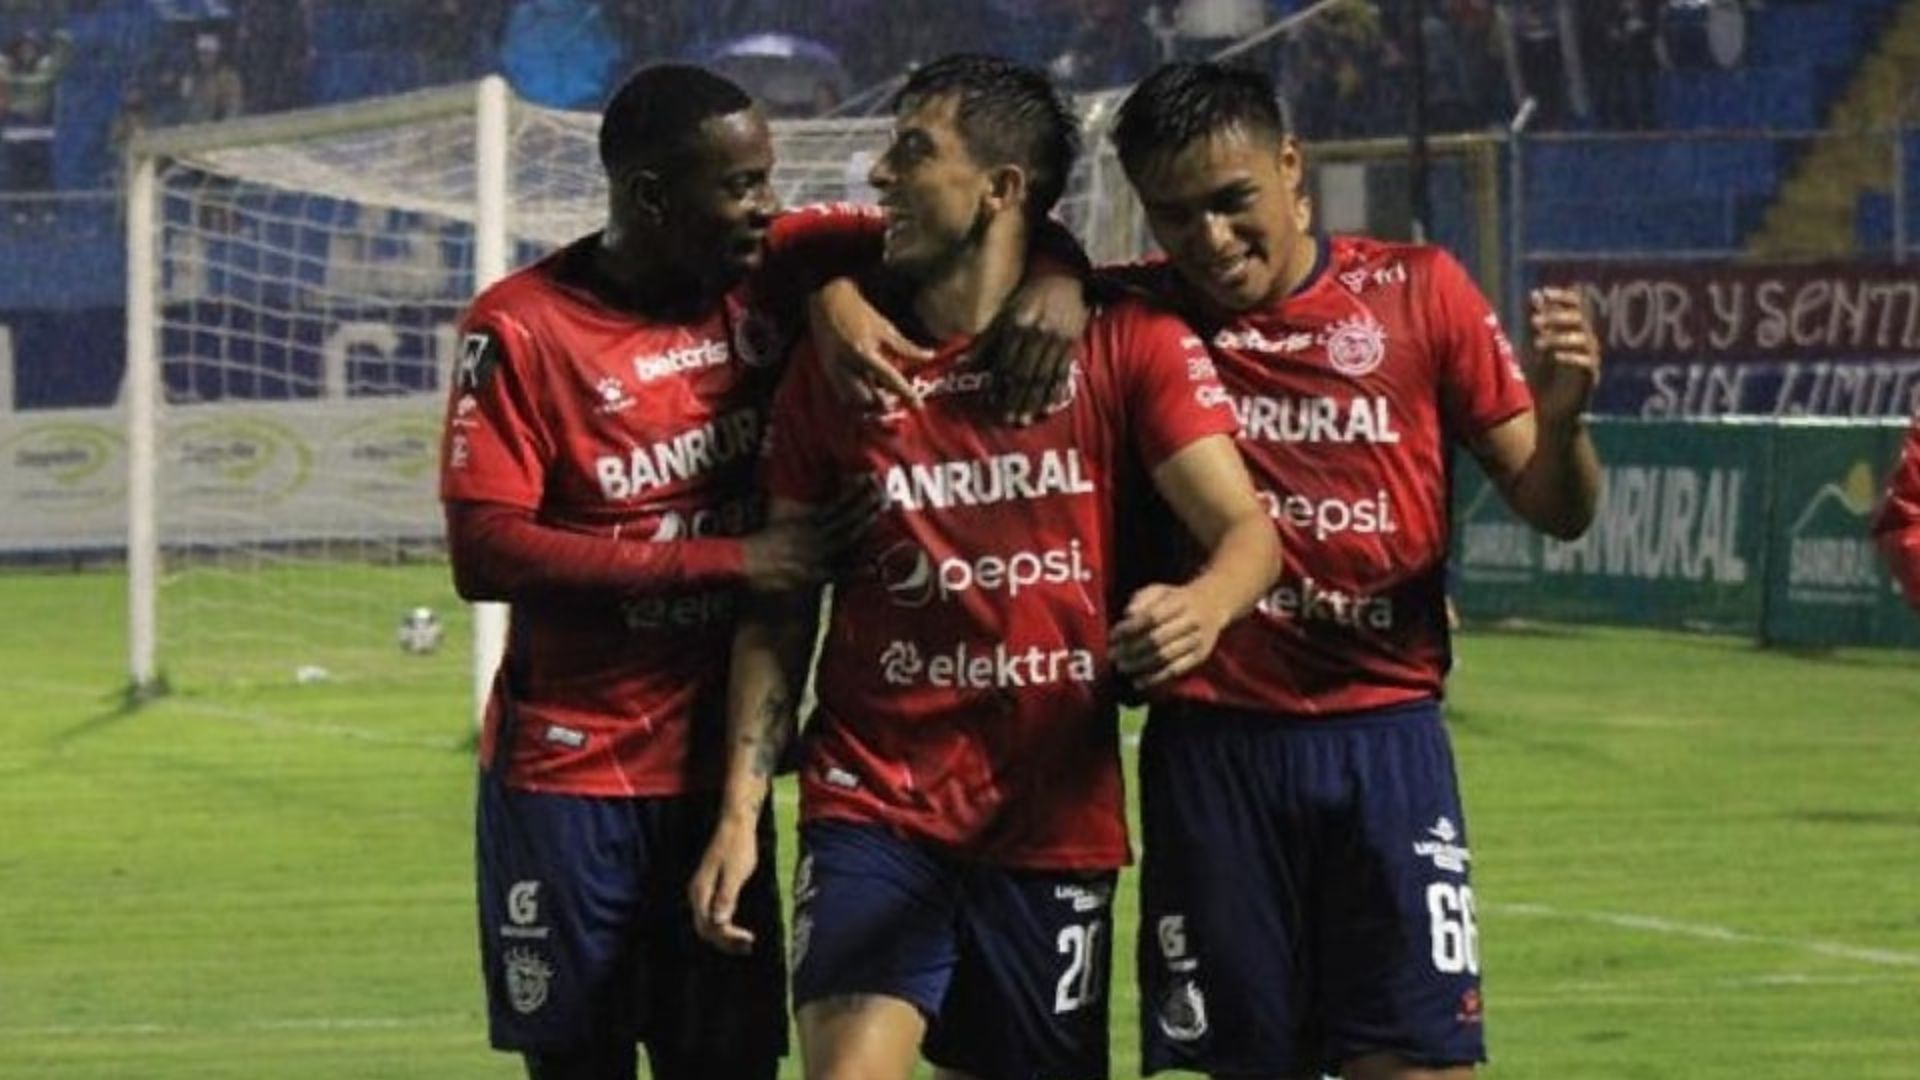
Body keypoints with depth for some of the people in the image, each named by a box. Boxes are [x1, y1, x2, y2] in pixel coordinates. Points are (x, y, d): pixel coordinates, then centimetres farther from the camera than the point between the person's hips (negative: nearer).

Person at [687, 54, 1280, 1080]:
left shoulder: (1126, 342, 1)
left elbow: (1246, 528, -8)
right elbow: (778, 610, 9)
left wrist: (1204, 605, -32)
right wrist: (740, 810, -1)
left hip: (1055, 816, 0)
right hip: (874, 803, 0)